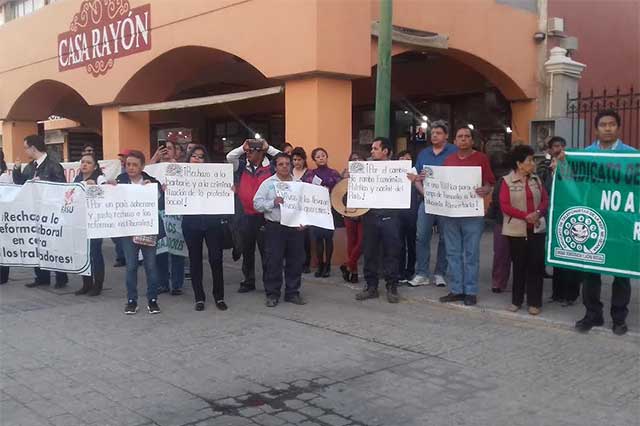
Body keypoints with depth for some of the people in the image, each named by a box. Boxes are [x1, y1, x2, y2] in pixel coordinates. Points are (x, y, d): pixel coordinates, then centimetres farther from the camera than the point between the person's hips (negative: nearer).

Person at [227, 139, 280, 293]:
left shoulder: (270, 168, -1)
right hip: (246, 216, 3)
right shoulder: (242, 167, 6)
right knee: (247, 251, 13)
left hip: (264, 216, -3)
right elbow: (229, 157, -4)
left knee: (266, 250, 2)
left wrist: (268, 148, -8)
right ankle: (248, 282, 24)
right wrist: (243, 147, -5)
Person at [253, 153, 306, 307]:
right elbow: (257, 204, -3)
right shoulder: (268, 183, 3)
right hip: (274, 227, -3)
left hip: (295, 227, 3)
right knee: (273, 262, -1)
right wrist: (273, 203, -17)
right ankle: (272, 294, 10)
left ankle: (292, 293, 19)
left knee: (296, 261, 7)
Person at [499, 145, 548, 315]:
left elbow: (545, 200, 8)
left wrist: (538, 213, -13)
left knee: (536, 265, 1)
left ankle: (534, 302, 9)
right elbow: (504, 206, -10)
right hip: (517, 230, -3)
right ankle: (517, 300, 18)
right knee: (519, 265, 6)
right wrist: (525, 216, -18)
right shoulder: (507, 181, -5)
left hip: (537, 228, 3)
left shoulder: (536, 179, 9)